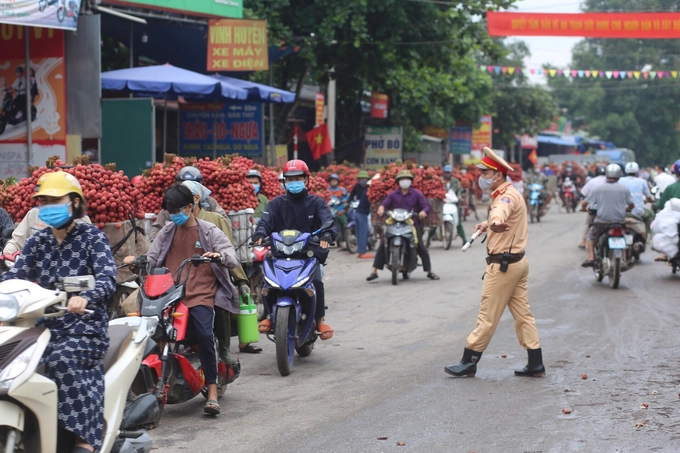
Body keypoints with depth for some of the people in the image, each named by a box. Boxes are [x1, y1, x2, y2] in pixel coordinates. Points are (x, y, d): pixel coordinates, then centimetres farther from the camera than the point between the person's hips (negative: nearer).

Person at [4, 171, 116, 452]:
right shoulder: (37, 242, 16)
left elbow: (107, 278, -14)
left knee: (62, 362, -33)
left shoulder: (92, 237, 1)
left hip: (84, 326, -5)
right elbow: (14, 276, 6)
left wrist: (84, 297, -35)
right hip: (46, 326, 5)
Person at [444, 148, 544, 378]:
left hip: (503, 264, -10)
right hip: (518, 261, 10)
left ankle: (469, 361, 4)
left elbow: (501, 212, -46)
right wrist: (486, 225, 13)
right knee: (522, 313, 10)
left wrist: (495, 223, -66)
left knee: (487, 315, -3)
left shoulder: (507, 196, -20)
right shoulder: (508, 194, 14)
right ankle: (535, 363, 11)